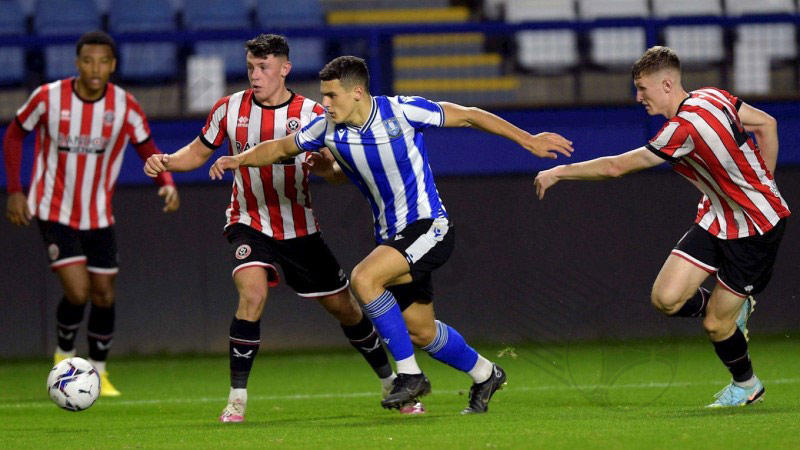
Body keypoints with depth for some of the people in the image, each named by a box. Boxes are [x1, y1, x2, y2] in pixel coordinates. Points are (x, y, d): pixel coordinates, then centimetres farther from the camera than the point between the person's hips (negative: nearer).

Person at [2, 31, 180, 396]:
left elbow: (147, 149, 2)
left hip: (99, 215, 3)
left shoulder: (125, 106, -10)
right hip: (55, 212, -3)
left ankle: (98, 372, 25)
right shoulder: (48, 97, -14)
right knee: (78, 292, -16)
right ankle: (64, 354, 12)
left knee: (104, 295, 5)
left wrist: (167, 183, -19)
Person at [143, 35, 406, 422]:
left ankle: (393, 387, 28)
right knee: (252, 293, -28)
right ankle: (237, 399, -21)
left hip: (299, 228, 1)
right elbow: (199, 152, 9)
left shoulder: (310, 114, -7)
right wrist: (165, 162, -10)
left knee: (344, 307, 8)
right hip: (250, 223, -1)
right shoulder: (230, 109, -3)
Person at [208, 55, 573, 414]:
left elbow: (468, 116, -7)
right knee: (420, 332, 11)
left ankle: (409, 374, -17)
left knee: (363, 278, -27)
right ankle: (484, 374, 38)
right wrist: (240, 159, 0)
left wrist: (527, 139, -6)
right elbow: (281, 148, 14)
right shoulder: (328, 129, -4)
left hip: (429, 226, -7)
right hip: (391, 236, 7)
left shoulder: (402, 112, -18)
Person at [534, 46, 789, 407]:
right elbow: (767, 124, 9)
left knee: (715, 324, 1)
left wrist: (561, 172, -10)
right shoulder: (711, 97, -3)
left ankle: (745, 384, 28)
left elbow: (616, 167, -22)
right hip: (716, 218, 8)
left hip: (754, 228, -8)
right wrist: (760, 183, 16)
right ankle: (734, 308, 23)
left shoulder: (686, 127, -29)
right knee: (666, 298, -4)